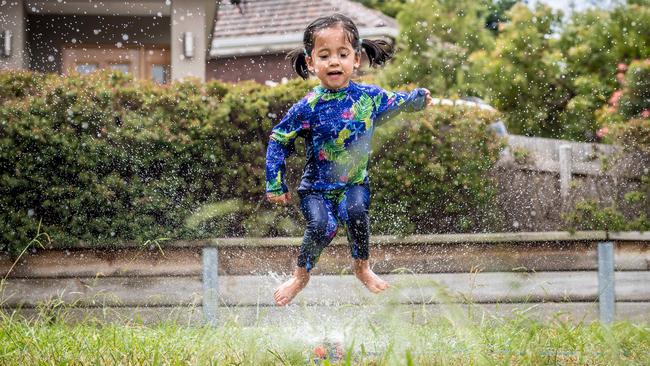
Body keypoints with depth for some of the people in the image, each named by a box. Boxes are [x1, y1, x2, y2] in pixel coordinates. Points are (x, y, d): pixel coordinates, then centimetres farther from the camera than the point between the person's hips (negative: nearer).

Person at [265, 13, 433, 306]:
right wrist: (275, 185, -5)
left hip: (355, 182, 2)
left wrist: (418, 98, 4)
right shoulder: (308, 107, -15)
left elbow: (396, 103, 19)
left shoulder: (369, 96, -6)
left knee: (355, 211, -28)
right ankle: (300, 275, 4)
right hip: (316, 186, -2)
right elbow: (278, 141, -5)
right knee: (322, 226, -25)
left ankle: (362, 267, -2)